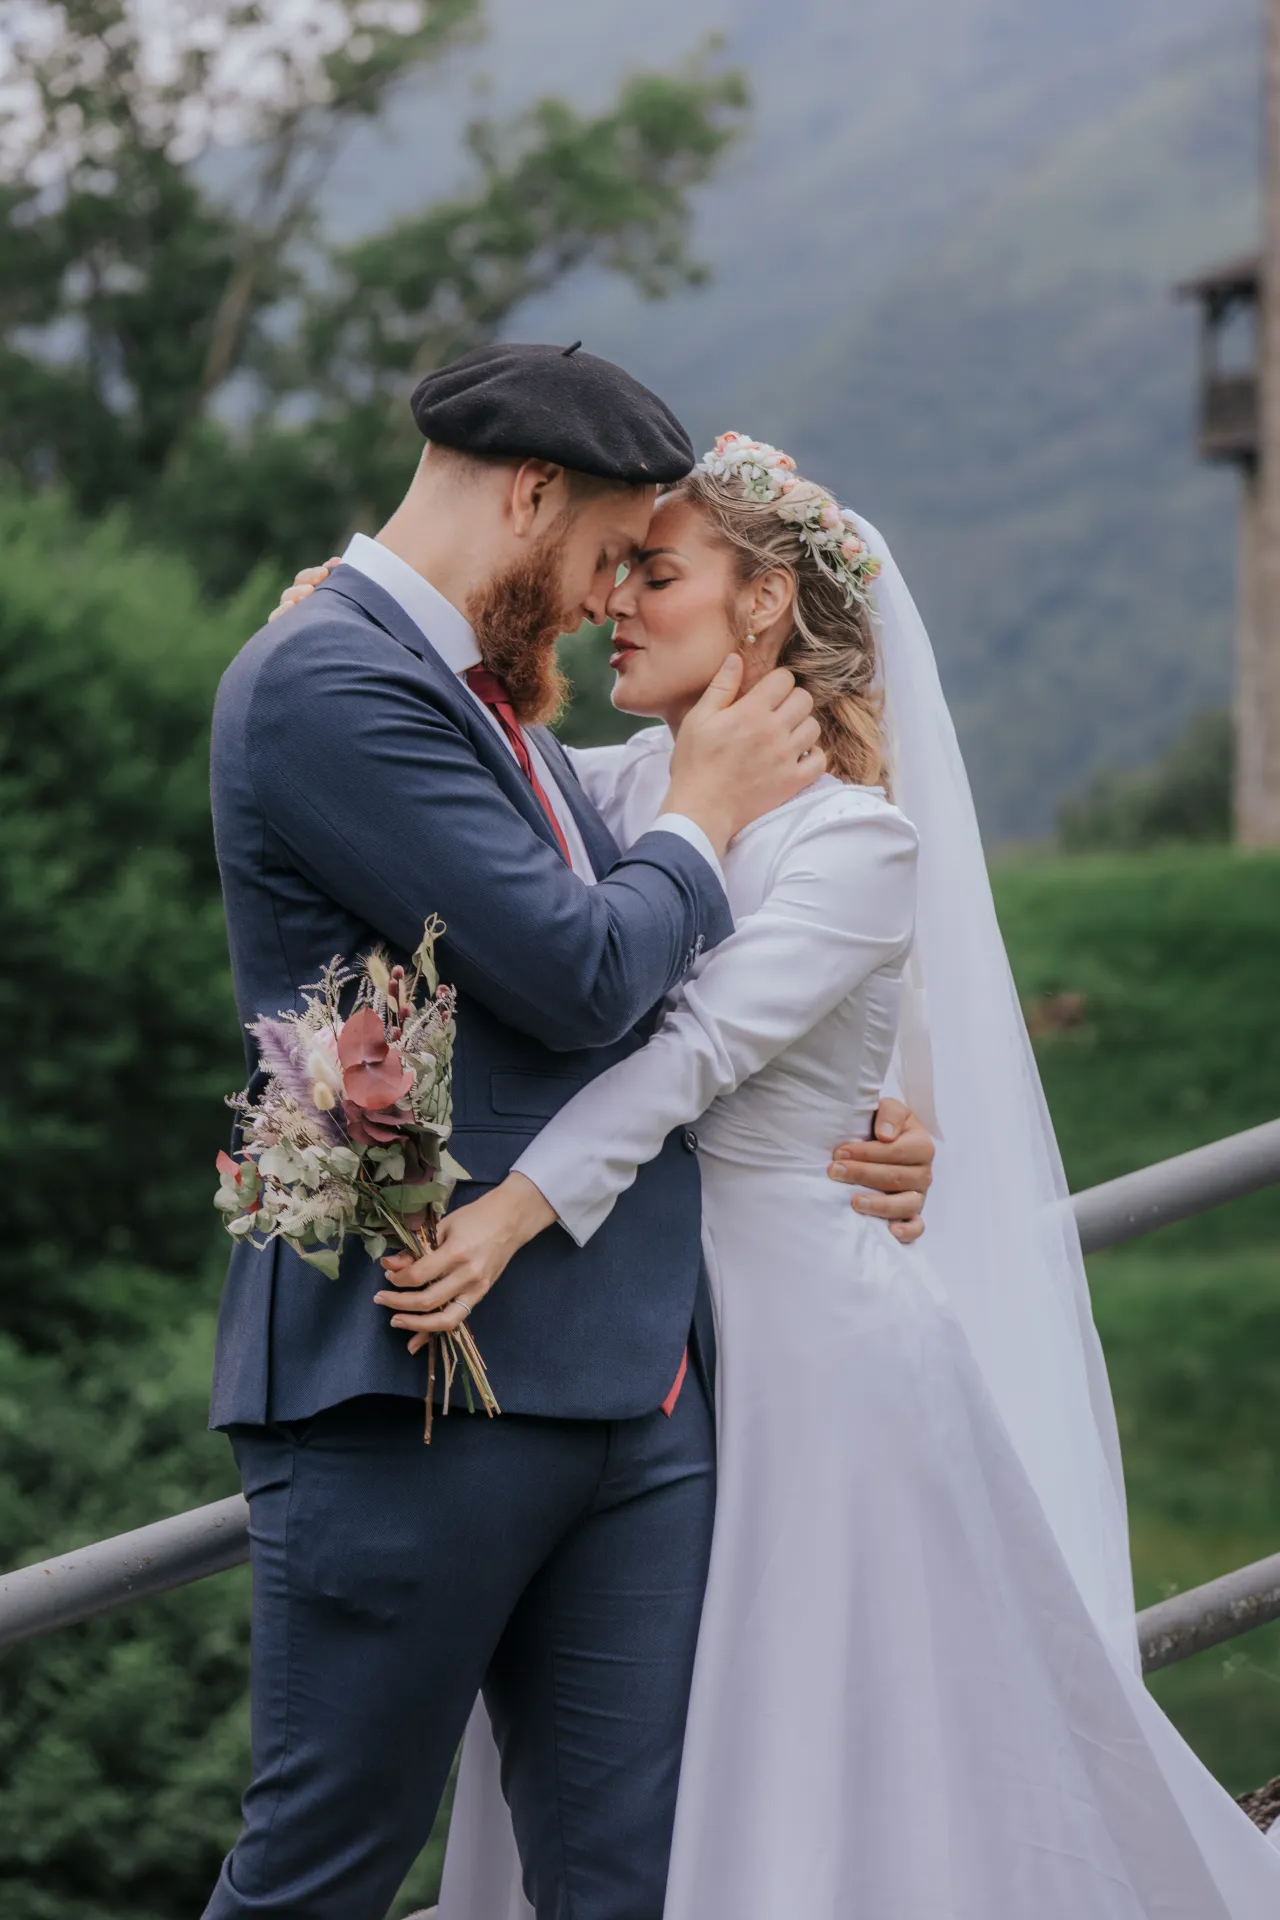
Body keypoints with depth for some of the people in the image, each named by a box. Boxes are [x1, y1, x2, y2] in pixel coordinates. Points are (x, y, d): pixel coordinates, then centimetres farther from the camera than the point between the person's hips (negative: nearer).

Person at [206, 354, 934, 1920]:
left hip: (631, 1392, 9)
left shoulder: (480, 695, 20)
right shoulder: (329, 684, -11)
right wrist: (707, 813, 3)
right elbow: (574, 974, -17)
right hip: (409, 1390, -9)